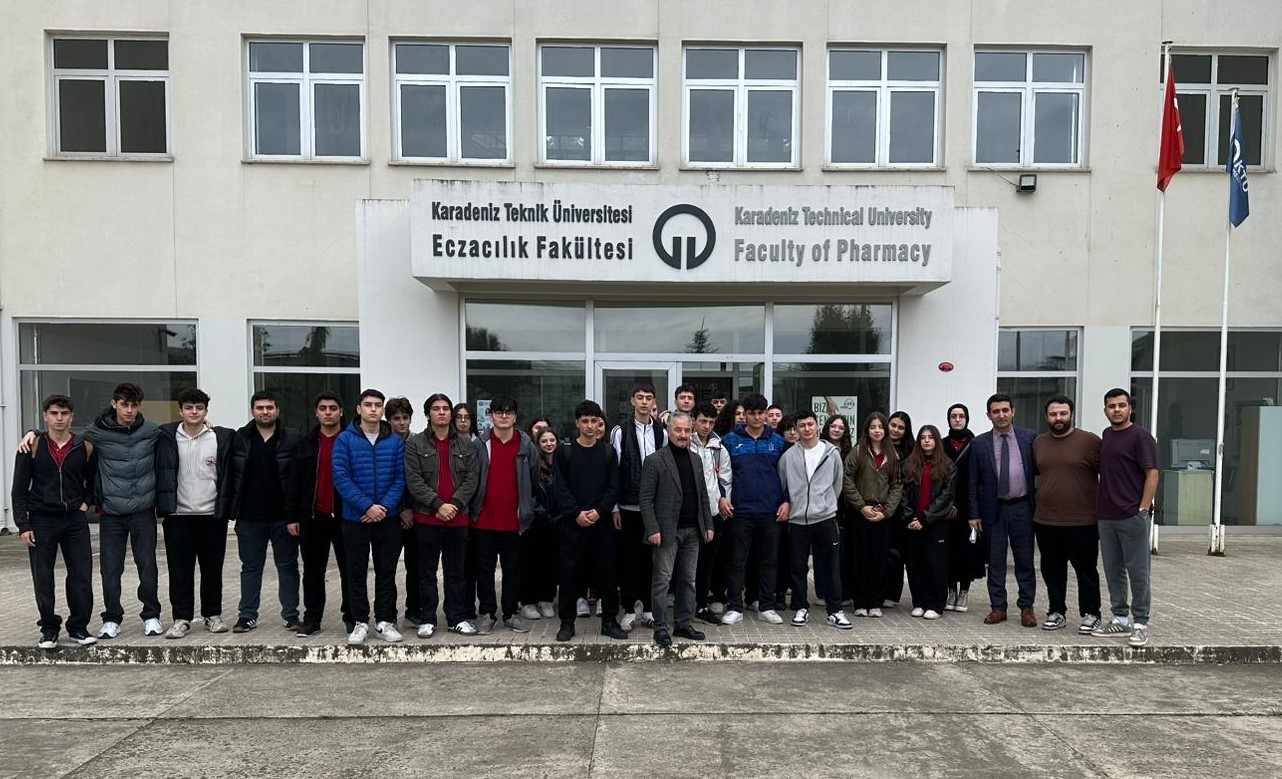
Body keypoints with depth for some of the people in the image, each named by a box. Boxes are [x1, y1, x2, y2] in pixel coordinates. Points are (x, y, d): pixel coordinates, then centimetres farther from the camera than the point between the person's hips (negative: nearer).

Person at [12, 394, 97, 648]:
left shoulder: (85, 447, 2)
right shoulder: (32, 447, -1)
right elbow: (19, 489, 0)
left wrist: (86, 501, 1)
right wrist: (23, 525, -5)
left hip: (75, 520, 1)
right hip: (42, 520, -1)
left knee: (81, 576, 1)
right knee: (43, 579, 5)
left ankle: (78, 627, 13)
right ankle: (49, 629, 18)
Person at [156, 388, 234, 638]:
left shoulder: (222, 437, 1)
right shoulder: (167, 437, 3)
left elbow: (228, 474, 5)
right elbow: (163, 474, 3)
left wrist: (226, 507, -1)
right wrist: (163, 508, -4)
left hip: (212, 514, 0)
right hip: (178, 514, 0)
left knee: (212, 568, 8)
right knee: (179, 569, 5)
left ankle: (213, 615, 21)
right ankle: (182, 618, 15)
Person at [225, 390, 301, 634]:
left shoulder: (291, 439, -3)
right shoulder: (239, 439, 4)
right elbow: (231, 477, 5)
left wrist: (294, 516, -12)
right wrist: (232, 512, -2)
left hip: (283, 517, -2)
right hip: (249, 518, 2)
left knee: (287, 566, 6)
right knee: (250, 567, 12)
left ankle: (291, 614, 15)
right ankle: (247, 615, 21)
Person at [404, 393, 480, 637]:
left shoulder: (465, 445, 8)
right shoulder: (415, 443, 0)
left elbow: (472, 478, 1)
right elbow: (413, 480, -8)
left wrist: (454, 504, -13)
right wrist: (438, 505, -15)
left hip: (458, 517, 2)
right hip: (427, 517, -2)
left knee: (456, 571, 10)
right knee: (427, 571, 7)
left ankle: (457, 618, 18)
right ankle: (428, 619, 16)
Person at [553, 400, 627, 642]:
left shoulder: (608, 451, 6)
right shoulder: (565, 452, 3)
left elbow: (614, 487, 2)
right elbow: (560, 487, -2)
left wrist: (599, 511, -11)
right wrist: (576, 513, -12)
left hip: (601, 521, 1)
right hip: (573, 522, -1)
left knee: (606, 571, 5)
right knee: (568, 571, 2)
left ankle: (609, 621, 16)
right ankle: (567, 622, 13)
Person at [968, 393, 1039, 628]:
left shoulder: (1030, 438, 1)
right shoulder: (979, 443, 2)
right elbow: (973, 481, 3)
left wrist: (1040, 504, -4)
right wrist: (974, 514, 0)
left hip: (1022, 507, 0)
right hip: (994, 509, 0)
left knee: (1025, 560, 7)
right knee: (995, 561, 7)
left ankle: (1026, 607, 18)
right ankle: (998, 607, 16)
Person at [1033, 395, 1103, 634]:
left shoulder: (1090, 441, -6)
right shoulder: (1038, 443, 9)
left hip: (1082, 522, -4)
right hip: (1046, 521, 4)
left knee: (1086, 570, 7)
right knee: (1052, 571, 12)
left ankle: (1090, 614, 20)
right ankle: (1056, 612, 24)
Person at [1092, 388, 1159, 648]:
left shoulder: (1140, 436, -7)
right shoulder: (1105, 435, 14)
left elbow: (1152, 474, -11)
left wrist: (1143, 509, -17)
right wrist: (1098, 506, 14)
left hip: (1132, 516, -7)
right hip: (1106, 516, 7)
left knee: (1137, 572, 1)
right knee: (1113, 570, 11)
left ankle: (1140, 623, 9)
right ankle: (1120, 619, 20)